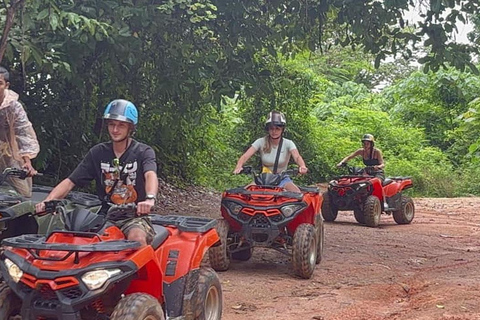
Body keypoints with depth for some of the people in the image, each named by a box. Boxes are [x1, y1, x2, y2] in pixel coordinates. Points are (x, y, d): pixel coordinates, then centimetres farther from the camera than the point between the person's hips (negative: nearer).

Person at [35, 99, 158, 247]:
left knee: (137, 237, -35)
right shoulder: (98, 152, 10)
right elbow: (70, 182, 5)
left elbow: (150, 175, -21)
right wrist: (47, 202, -13)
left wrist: (150, 198, -45)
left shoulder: (143, 152, 0)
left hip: (135, 216, -3)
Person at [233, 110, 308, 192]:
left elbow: (297, 157, -25)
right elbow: (245, 156, -15)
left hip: (282, 179, -1)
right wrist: (238, 167, -38)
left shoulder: (288, 143, -7)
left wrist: (302, 166, -49)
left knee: (297, 194, -28)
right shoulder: (261, 142, -5)